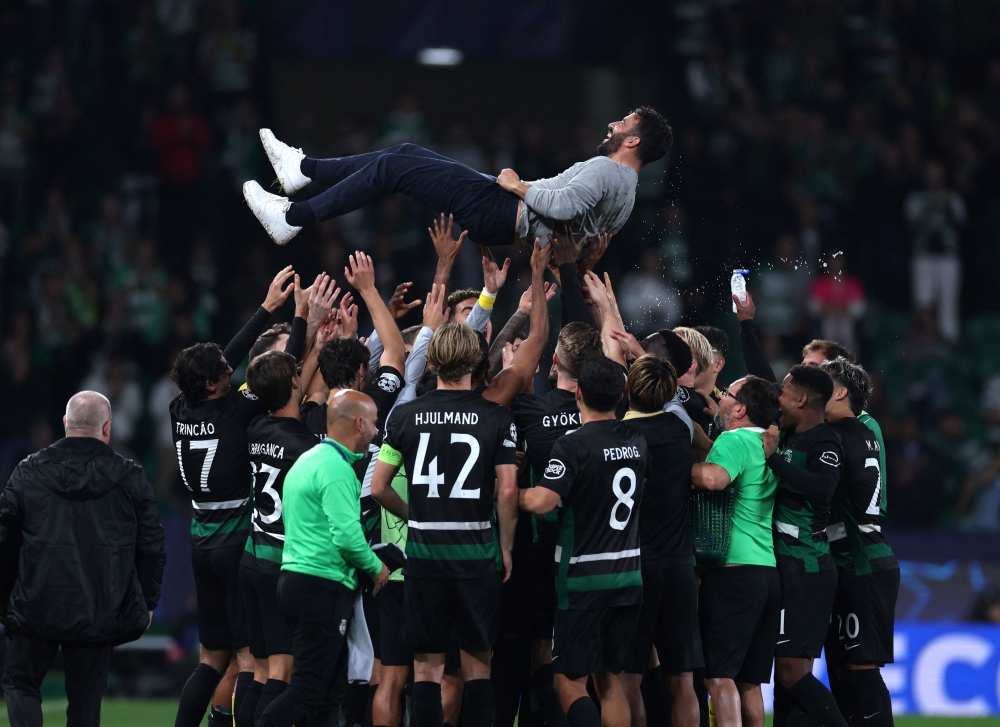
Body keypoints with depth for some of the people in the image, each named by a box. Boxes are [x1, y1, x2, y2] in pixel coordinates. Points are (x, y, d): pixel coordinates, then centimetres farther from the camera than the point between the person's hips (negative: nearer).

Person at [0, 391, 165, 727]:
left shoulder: (28, 473, 2)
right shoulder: (131, 479, 1)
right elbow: (151, 546, 5)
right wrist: (147, 602, 17)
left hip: (37, 609, -1)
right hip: (101, 613, 1)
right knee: (85, 699, 9)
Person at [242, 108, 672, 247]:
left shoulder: (606, 170, -17)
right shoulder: (626, 186, 14)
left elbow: (562, 205, -32)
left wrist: (519, 186, -16)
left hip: (501, 213, -10)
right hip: (512, 225, 10)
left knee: (392, 168, -8)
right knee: (406, 154, 15)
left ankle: (292, 218, -4)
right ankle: (303, 170, 23)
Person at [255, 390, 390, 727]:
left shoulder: (307, 461, 18)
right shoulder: (335, 469, -14)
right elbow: (347, 536, -21)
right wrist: (375, 568, -4)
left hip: (296, 580, 10)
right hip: (322, 587, -10)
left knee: (325, 687, 9)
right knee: (309, 691, -11)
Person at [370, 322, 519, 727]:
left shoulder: (405, 416, -1)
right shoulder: (496, 418, -4)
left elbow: (378, 488, 2)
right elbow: (508, 491, -7)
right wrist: (506, 547, 5)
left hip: (423, 552, 1)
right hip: (477, 554, -1)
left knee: (427, 664, 5)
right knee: (477, 663, 8)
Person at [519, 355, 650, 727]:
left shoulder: (573, 445, -16)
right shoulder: (637, 442, 7)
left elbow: (541, 502, -26)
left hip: (584, 579, -6)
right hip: (629, 576, 6)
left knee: (569, 680, -2)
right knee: (610, 678, 13)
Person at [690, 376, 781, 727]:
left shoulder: (734, 440, -9)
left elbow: (714, 477, -28)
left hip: (734, 569, -8)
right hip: (770, 569, 9)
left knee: (719, 675, -11)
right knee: (749, 680, 11)